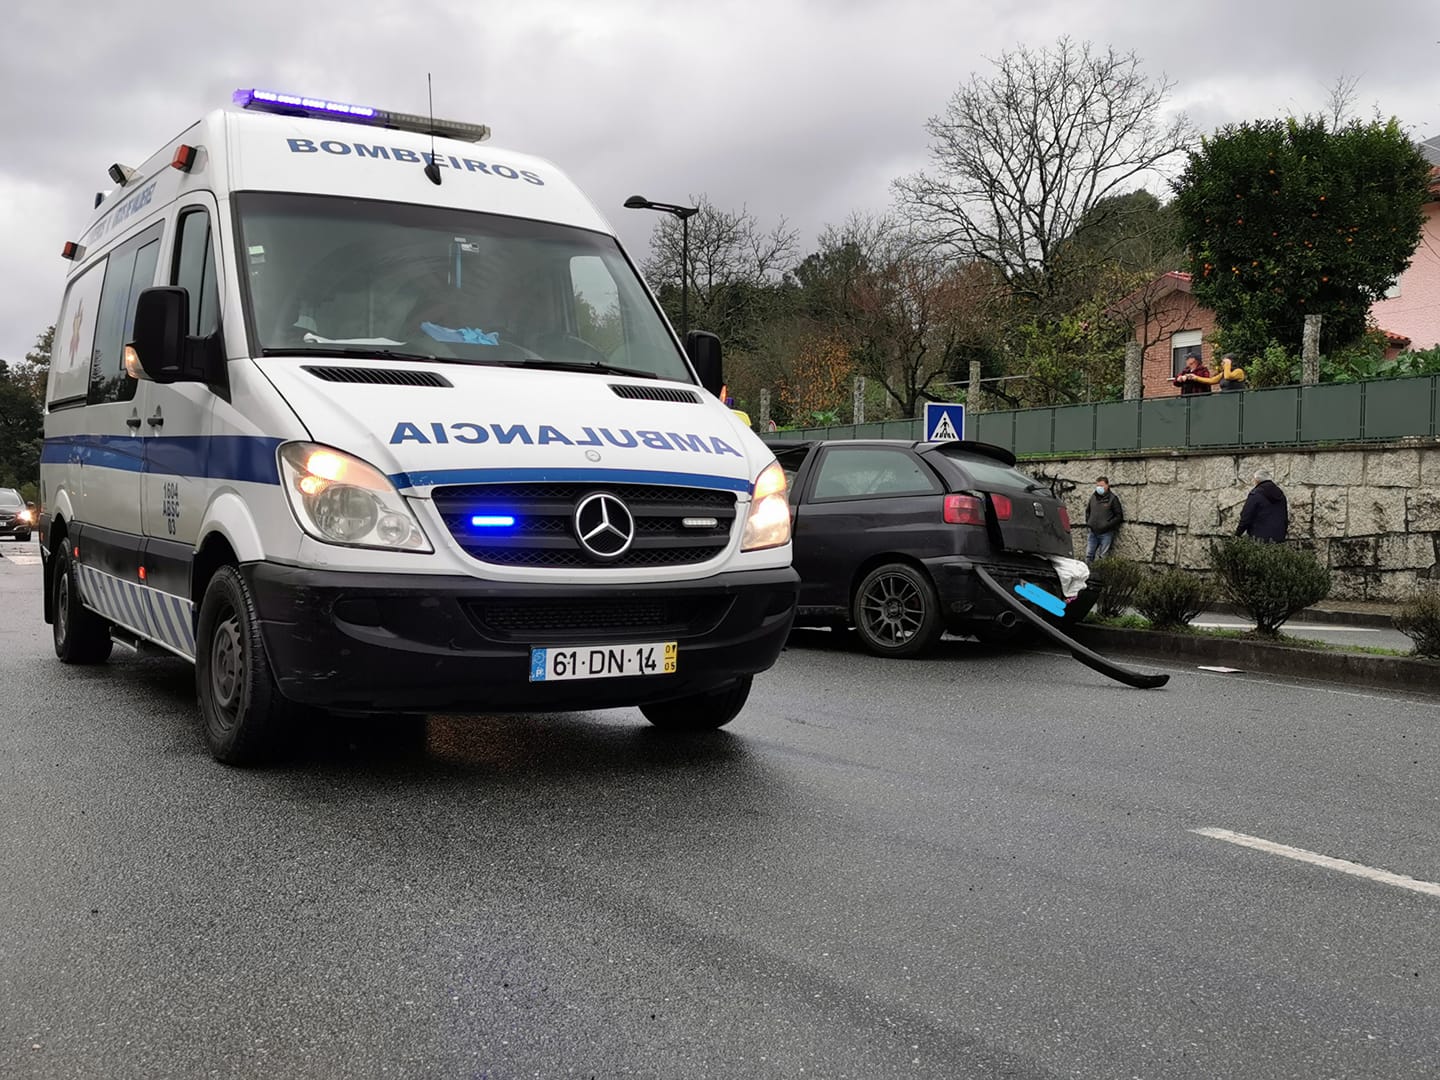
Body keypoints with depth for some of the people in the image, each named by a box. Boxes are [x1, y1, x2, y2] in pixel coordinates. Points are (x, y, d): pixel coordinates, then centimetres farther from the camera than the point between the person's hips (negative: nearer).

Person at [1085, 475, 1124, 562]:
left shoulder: (1113, 498, -6)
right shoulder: (1093, 497, 9)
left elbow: (1119, 516, -5)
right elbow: (1087, 511, 25)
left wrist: (1108, 525, -14)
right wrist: (1088, 522, 10)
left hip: (1106, 533, -5)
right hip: (1093, 532, 5)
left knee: (1102, 557, -2)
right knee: (1088, 555, 6)